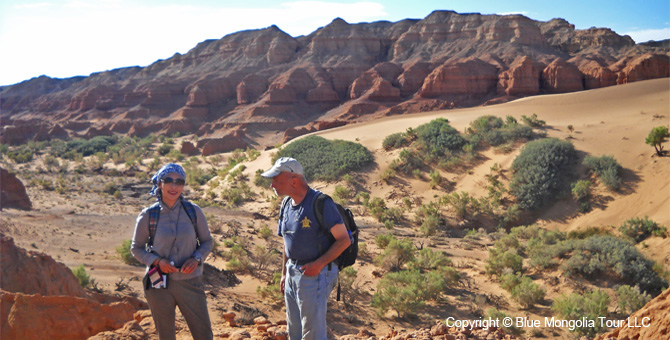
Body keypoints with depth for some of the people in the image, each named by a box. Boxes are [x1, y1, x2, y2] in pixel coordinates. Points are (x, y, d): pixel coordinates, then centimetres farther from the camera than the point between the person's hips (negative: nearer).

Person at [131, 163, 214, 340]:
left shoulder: (194, 212, -3)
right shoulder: (148, 215, -6)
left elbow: (207, 242, 7)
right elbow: (136, 248, 4)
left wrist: (197, 259, -13)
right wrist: (157, 261, -15)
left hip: (190, 282, 1)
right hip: (159, 284, 0)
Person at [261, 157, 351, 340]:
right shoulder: (287, 205, 8)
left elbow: (344, 239, -16)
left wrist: (319, 264, -22)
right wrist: (284, 273, 17)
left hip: (315, 275, -8)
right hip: (293, 275, 8)